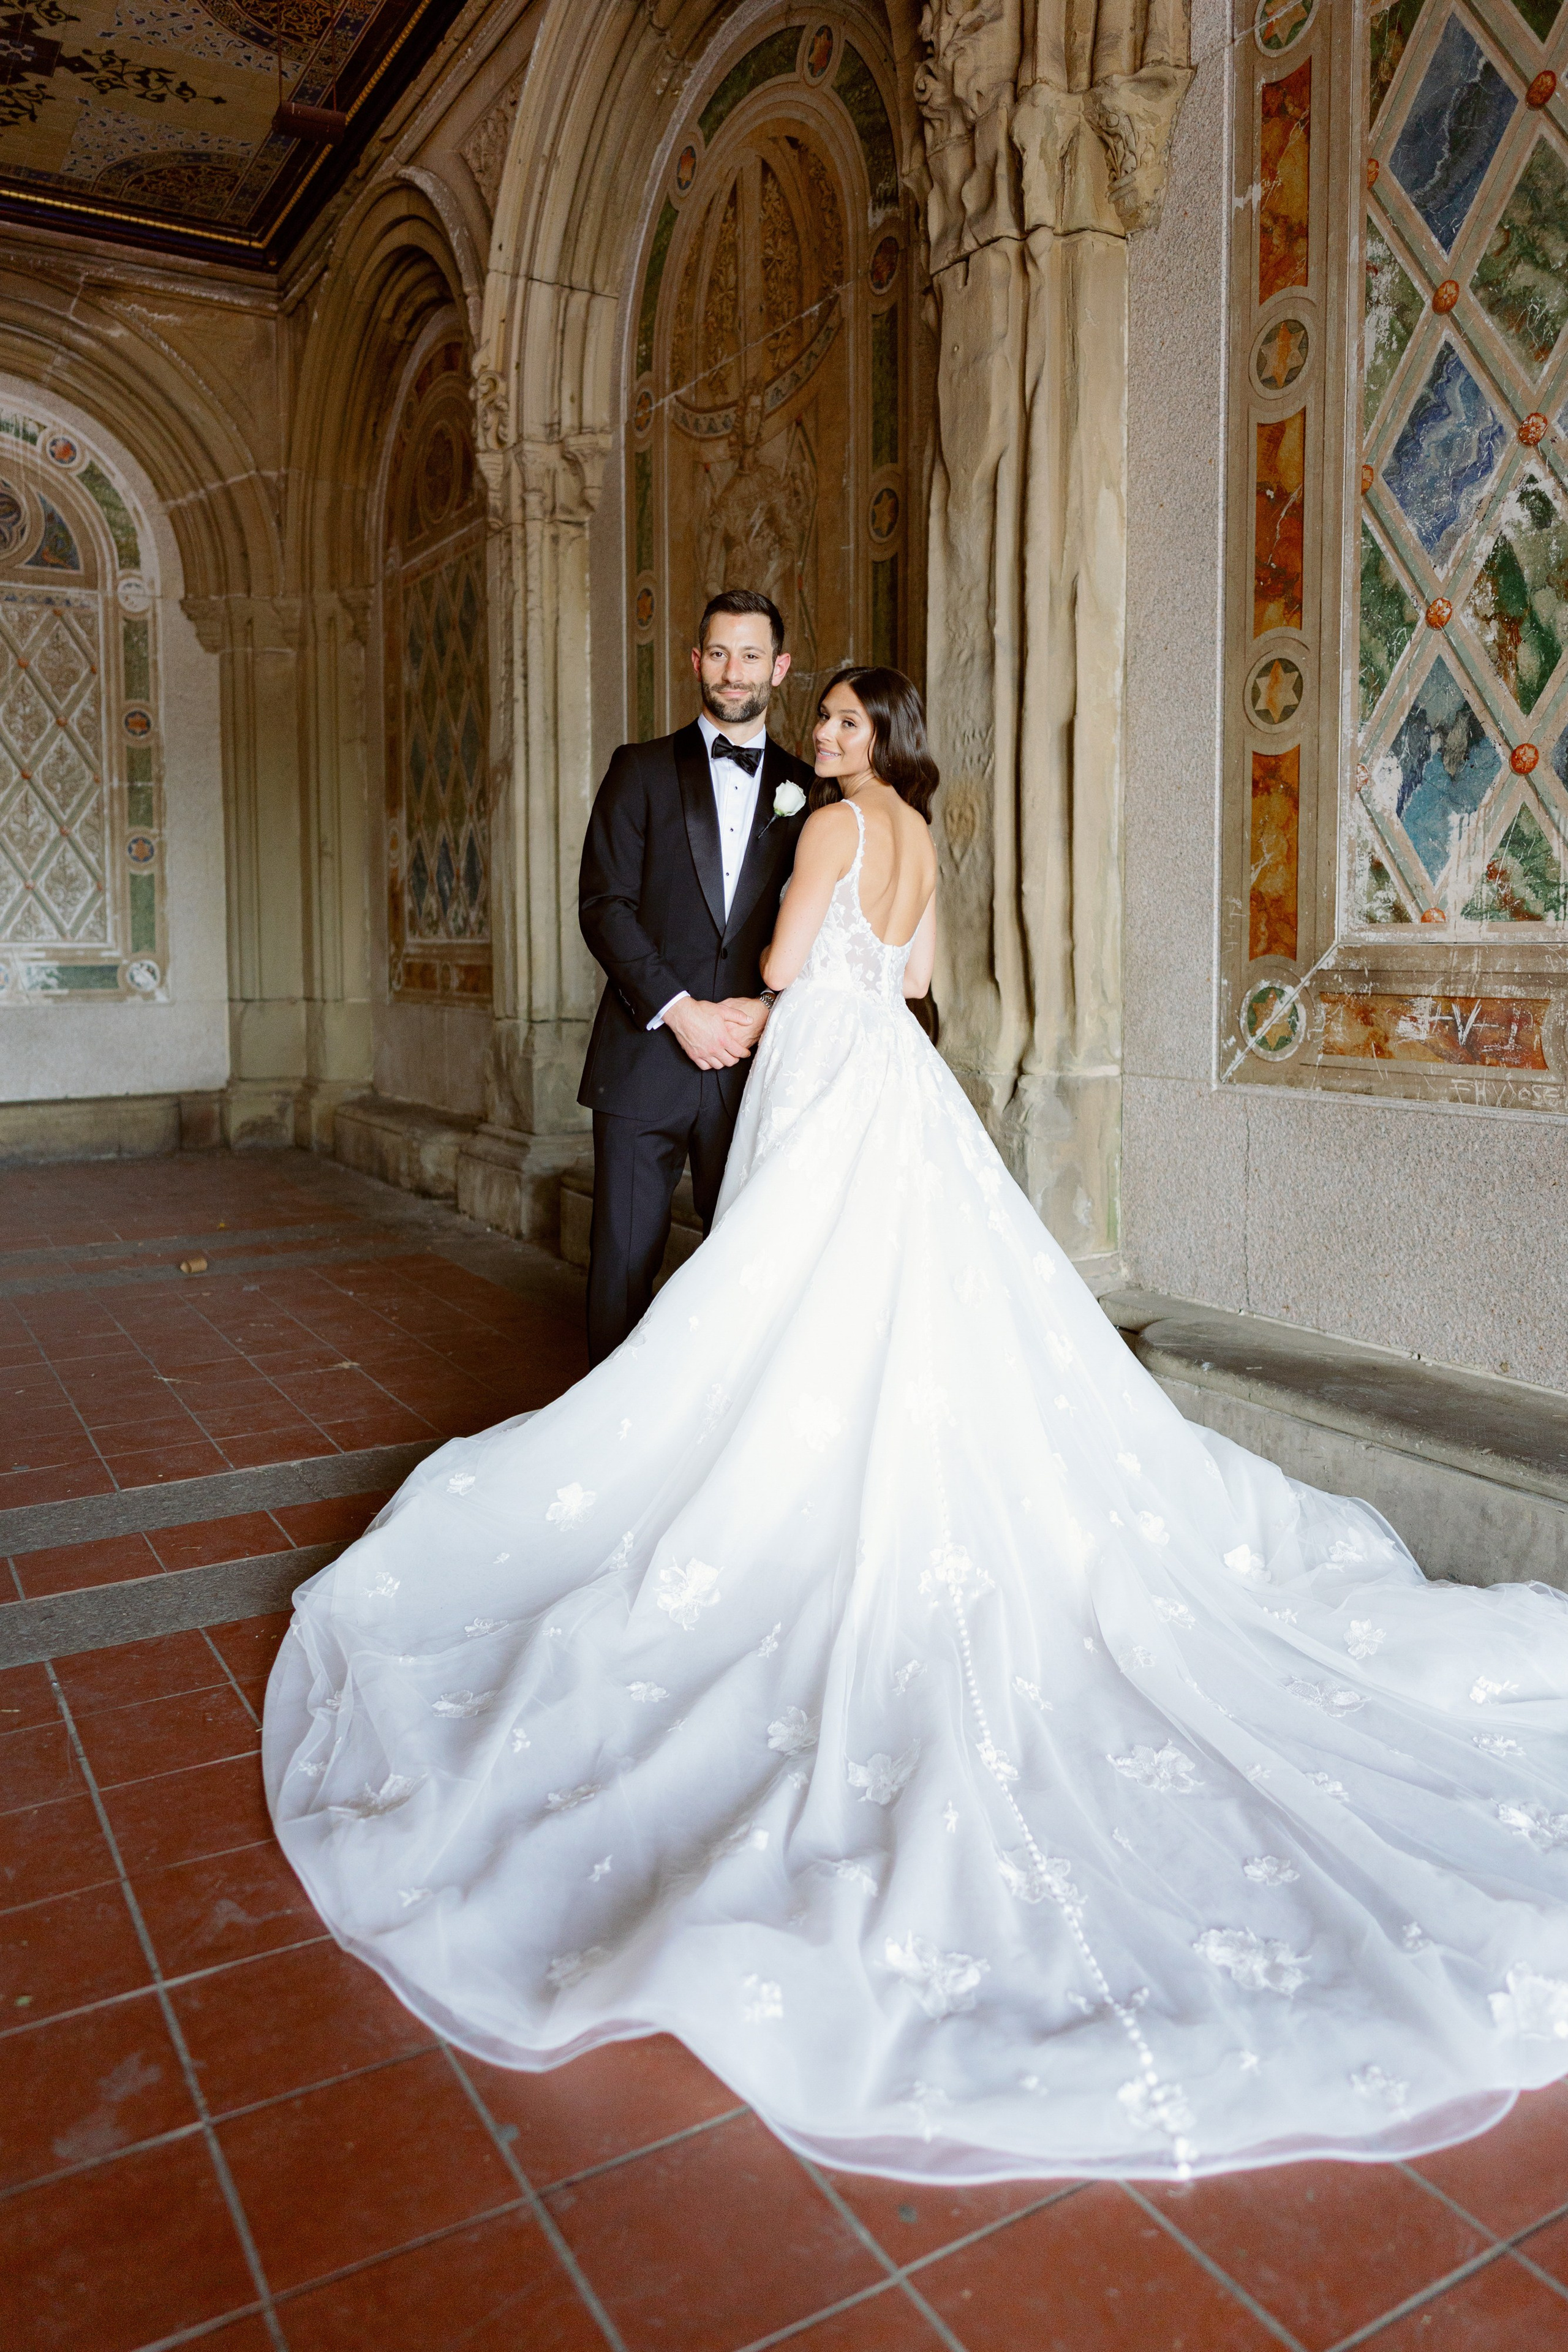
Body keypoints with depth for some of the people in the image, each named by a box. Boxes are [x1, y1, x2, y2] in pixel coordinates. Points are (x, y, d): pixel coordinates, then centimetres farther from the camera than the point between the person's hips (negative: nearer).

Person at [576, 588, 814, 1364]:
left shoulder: (806, 788, 11)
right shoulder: (641, 770, 6)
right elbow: (604, 904, -3)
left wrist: (768, 1009, -9)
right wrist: (680, 1011, -13)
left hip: (754, 1060, 2)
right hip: (645, 1059, -1)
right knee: (624, 1262, 2)